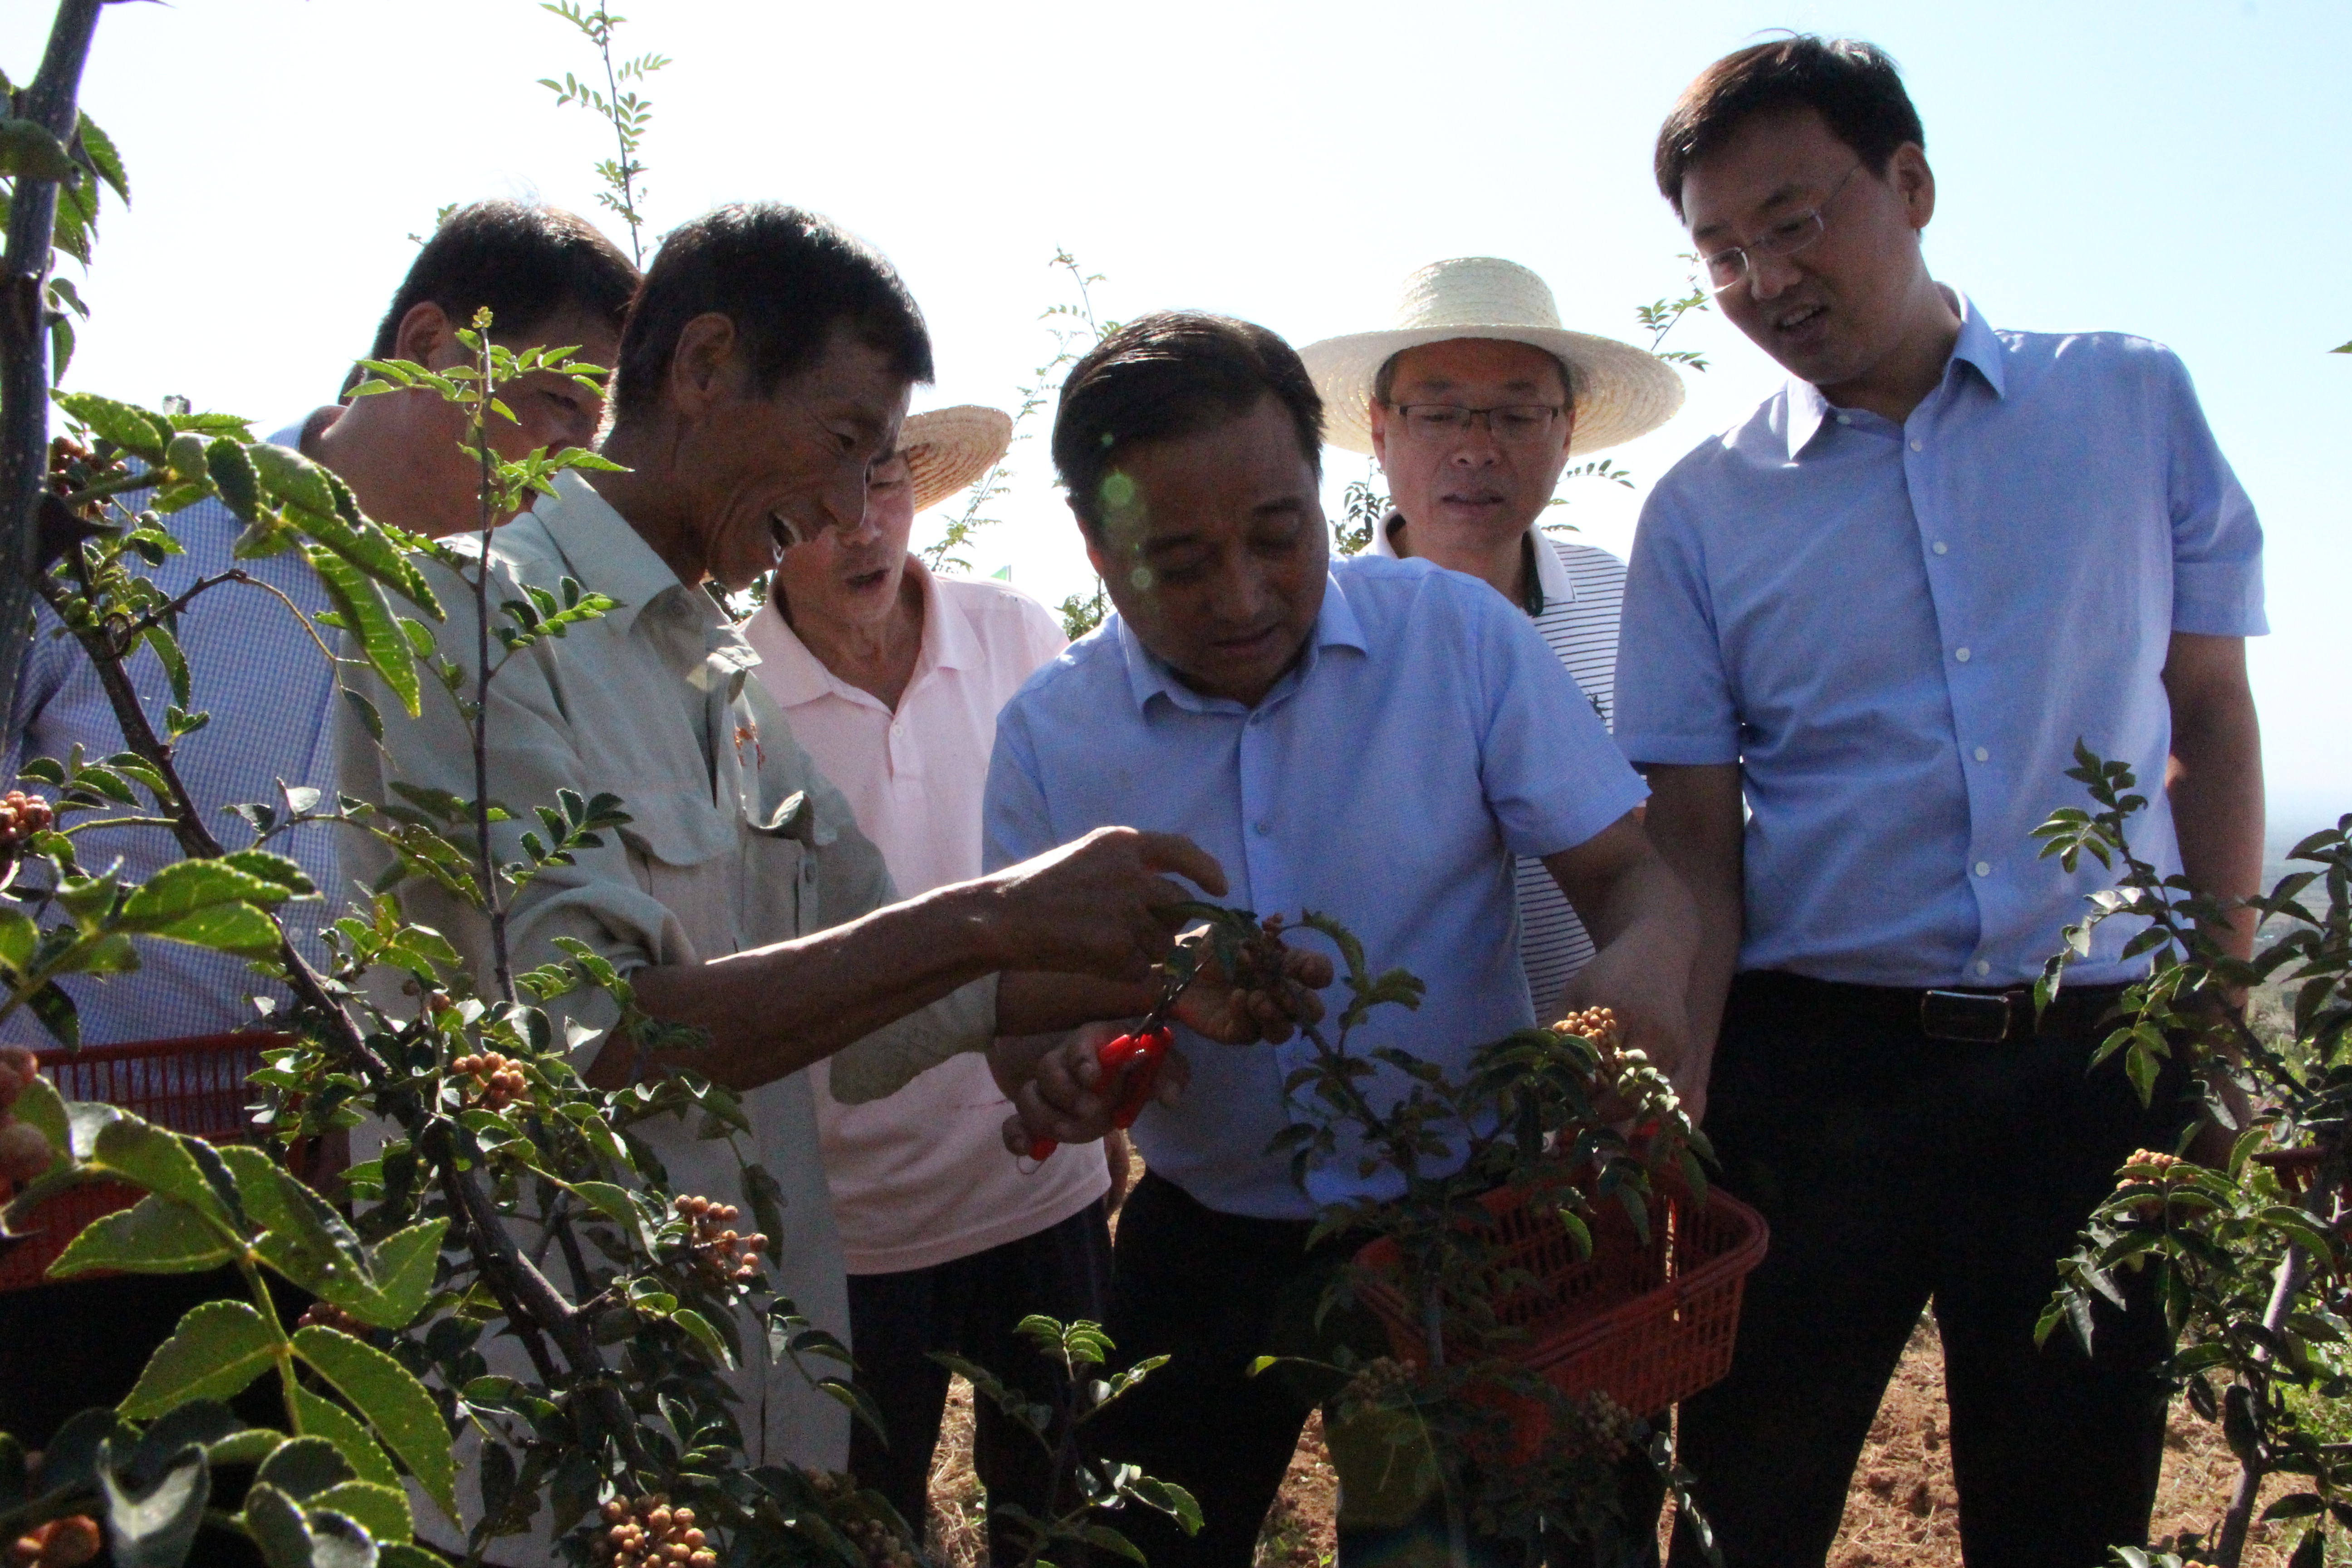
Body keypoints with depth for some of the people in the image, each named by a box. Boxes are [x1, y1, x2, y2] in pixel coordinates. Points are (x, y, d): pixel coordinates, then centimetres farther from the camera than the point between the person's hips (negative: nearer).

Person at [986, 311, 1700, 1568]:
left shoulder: (1458, 636, -11)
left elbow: (1628, 867, -9)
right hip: (1202, 1246, 2)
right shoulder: (1050, 733, -6)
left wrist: (1644, 958, -32)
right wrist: (1058, 1067, -25)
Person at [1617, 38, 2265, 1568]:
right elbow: (1694, 844, -1)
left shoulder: (2135, 404, 5)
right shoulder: (1702, 511, 1)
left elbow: (2210, 722, 9)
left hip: (2098, 1060, 1)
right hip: (1810, 1069, 0)